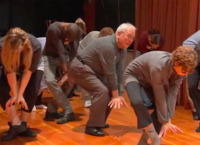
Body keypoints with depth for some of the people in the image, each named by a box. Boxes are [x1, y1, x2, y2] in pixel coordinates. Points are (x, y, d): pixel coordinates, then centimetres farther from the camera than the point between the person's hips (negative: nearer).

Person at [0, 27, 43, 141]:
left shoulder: (35, 46, -40)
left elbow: (28, 70, -32)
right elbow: (9, 72, -30)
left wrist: (20, 94, -30)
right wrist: (14, 94, -30)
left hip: (32, 68, -1)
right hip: (11, 67, 1)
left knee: (32, 91, -23)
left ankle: (22, 124, -9)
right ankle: (15, 123, -19)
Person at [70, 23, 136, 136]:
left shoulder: (123, 50, 0)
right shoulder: (108, 46, -29)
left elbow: (120, 73, -3)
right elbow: (110, 73, -26)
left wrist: (120, 94, -9)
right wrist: (115, 95, -20)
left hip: (94, 71, 10)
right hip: (81, 68, -10)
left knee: (111, 92, 6)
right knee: (102, 92, -24)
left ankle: (99, 122, 20)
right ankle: (92, 127, -13)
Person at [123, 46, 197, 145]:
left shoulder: (181, 69, -19)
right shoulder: (158, 66, -40)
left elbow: (172, 94, -21)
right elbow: (160, 97, -33)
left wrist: (168, 119, -25)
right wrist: (165, 121, -25)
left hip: (149, 81, 7)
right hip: (133, 76, -7)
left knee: (163, 108, -8)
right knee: (137, 102, -35)